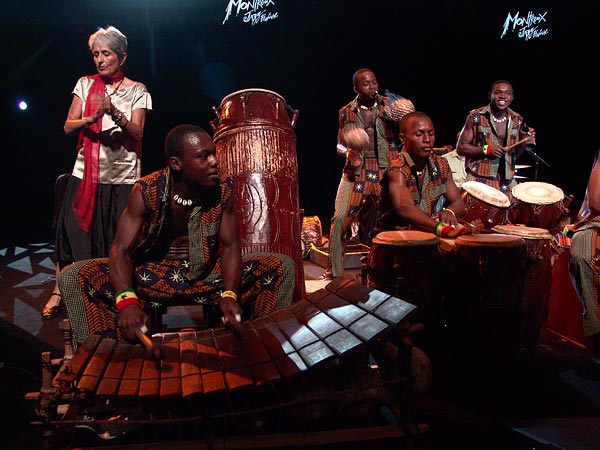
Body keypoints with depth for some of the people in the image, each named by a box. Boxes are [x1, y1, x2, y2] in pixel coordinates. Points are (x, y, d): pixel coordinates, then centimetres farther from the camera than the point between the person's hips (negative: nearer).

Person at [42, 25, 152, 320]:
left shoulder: (137, 91, 2)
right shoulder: (85, 84, 9)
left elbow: (137, 134, -8)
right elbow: (68, 127, 3)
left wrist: (114, 112, -24)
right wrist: (92, 118, -18)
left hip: (122, 176, -2)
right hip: (86, 172, 2)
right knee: (72, 230, 1)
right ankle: (59, 291, 15)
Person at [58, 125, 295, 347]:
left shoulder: (223, 190, -11)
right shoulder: (146, 192, -17)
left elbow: (230, 246, -9)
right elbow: (121, 250, -21)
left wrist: (230, 295, -29)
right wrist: (127, 301, -41)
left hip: (208, 276, 2)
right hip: (152, 276, -1)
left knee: (281, 267, -18)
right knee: (74, 277, -24)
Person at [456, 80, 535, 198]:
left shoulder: (517, 120, 9)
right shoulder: (475, 117, -5)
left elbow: (515, 154, 16)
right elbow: (460, 148, -4)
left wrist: (524, 142, -3)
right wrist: (486, 149, -16)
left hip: (507, 181, 4)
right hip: (479, 179, -4)